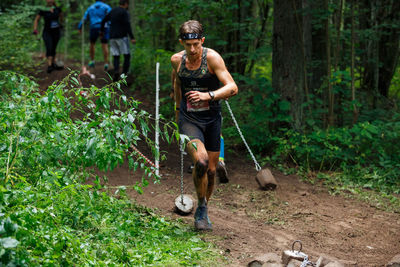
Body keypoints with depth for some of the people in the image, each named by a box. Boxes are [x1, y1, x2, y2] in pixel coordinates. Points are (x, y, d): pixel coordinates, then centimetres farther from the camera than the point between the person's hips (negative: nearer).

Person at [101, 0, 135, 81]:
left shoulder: (112, 11, 14)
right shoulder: (124, 12, -8)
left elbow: (103, 21, 22)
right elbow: (127, 25, -19)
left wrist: (102, 30, 38)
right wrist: (132, 38, -24)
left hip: (112, 38, 6)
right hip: (122, 37, -6)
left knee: (116, 57, 7)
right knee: (127, 56, 2)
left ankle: (116, 71, -18)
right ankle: (124, 74, -9)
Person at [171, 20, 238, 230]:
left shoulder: (212, 58, -13)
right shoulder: (176, 60, -3)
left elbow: (232, 87, -20)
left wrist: (208, 95, -35)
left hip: (212, 119, 0)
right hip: (188, 119, 0)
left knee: (211, 170, 6)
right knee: (201, 161, -24)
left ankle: (202, 212, 31)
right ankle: (201, 206, -1)